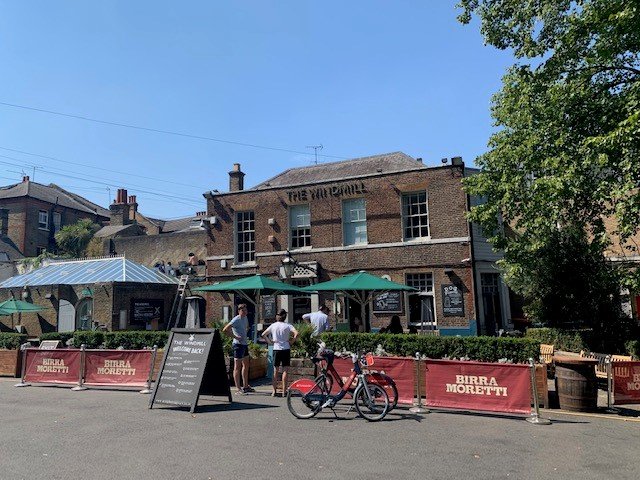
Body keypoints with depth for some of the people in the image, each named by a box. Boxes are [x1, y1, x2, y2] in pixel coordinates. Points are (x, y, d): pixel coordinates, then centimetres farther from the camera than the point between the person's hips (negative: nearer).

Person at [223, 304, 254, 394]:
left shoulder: (245, 318, 11)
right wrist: (235, 337, -20)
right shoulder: (236, 320, -15)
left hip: (245, 344, 10)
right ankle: (238, 389, -2)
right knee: (237, 367, -4)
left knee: (246, 365, 16)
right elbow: (225, 330, -24)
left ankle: (245, 386, 27)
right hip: (238, 344, -9)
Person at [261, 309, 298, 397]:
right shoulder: (287, 325, -4)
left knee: (275, 371, 10)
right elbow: (296, 333, -16)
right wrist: (291, 342, -5)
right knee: (285, 371, 2)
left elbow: (263, 334, 3)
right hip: (286, 349, -2)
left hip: (276, 349, 2)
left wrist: (269, 342, 7)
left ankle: (274, 391, 12)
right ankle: (284, 392, 2)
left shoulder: (273, 325, 4)